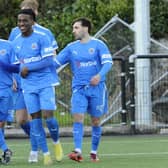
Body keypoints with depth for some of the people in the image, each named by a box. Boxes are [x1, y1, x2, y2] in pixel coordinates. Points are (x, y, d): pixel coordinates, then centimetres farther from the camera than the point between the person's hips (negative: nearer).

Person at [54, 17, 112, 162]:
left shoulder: (98, 45, -2)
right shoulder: (71, 47, 9)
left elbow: (108, 62, -11)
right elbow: (56, 62, 9)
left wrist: (99, 75, -28)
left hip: (97, 87, -2)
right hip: (79, 88, 2)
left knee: (95, 121, 4)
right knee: (78, 118, -13)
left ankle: (94, 152, 16)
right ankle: (78, 151, -19)